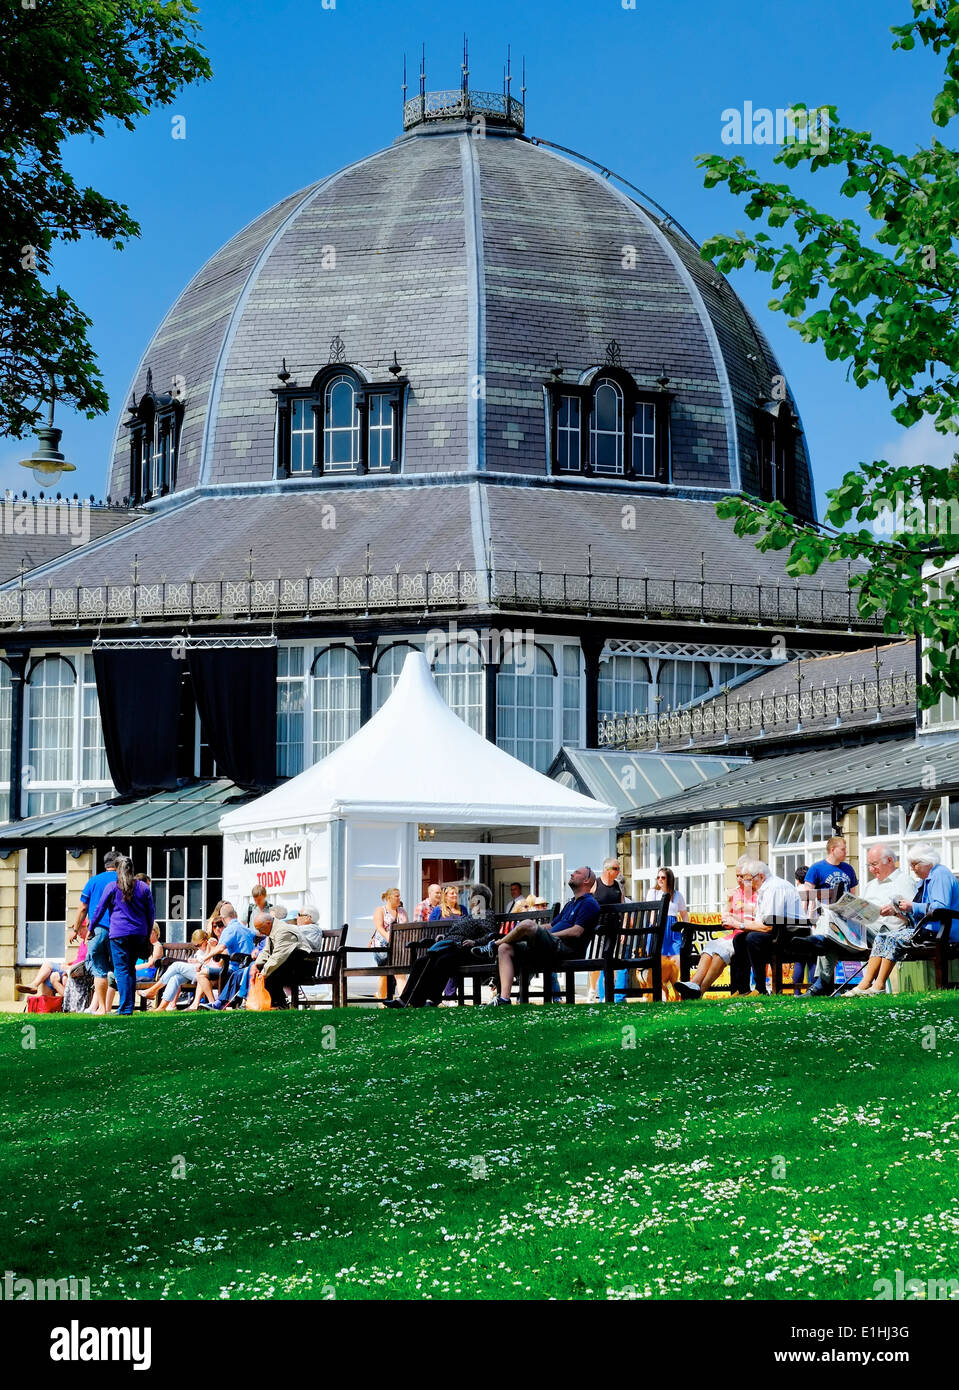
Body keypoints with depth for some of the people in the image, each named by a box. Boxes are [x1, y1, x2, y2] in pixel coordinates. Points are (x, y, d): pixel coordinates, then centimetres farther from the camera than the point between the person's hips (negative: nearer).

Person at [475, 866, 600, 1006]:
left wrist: (550, 935, -9)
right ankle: (504, 998, -20)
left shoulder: (589, 904, 1)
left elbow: (576, 932, -11)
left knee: (527, 925, -29)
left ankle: (494, 946, -2)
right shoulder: (571, 903, 33)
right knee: (505, 949, -6)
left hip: (565, 949, -10)